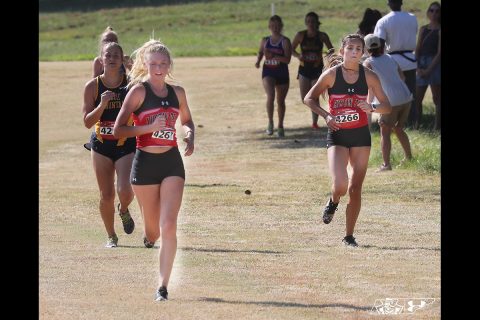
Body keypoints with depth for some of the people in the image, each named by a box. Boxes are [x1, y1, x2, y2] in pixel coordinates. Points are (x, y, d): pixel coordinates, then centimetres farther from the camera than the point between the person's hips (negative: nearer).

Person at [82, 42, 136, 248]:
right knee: (106, 196, 4)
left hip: (127, 144, -1)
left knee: (125, 191, -18)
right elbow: (87, 122, -7)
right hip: (101, 146, 1)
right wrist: (102, 105, -22)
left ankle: (124, 211, 19)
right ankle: (111, 236, 24)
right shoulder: (93, 86, -4)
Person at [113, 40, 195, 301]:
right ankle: (149, 235, 49)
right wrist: (149, 127, -21)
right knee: (154, 230, 10)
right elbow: (118, 130, -10)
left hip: (172, 162, 2)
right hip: (145, 163, -2)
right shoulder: (139, 91, -6)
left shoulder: (177, 92, 7)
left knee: (168, 226, -12)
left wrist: (190, 136, 3)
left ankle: (163, 286, -7)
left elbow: (187, 121, 25)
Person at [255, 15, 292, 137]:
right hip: (268, 72, 1)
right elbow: (260, 52, 22)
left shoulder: (285, 41, -6)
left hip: (282, 73, -1)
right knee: (270, 96, -24)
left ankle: (280, 126, 29)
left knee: (280, 101, 11)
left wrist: (273, 56, -27)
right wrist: (258, 61, 1)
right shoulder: (265, 40, 5)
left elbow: (287, 59, -15)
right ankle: (270, 122, -10)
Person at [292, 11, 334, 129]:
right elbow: (291, 49, 4)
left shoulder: (322, 36, -4)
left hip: (318, 69, -1)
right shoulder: (300, 35, -3)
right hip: (304, 69, 1)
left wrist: (330, 52, -18)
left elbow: (331, 49, 5)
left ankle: (315, 122, 2)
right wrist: (298, 55, -16)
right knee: (305, 98, -1)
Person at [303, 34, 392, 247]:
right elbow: (309, 99, 2)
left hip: (361, 135, 2)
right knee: (340, 184, -20)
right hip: (337, 135, -2)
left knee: (355, 189, 4)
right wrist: (325, 115, -14)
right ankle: (333, 202, 18)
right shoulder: (332, 74, -6)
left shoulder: (368, 76, -1)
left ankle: (349, 236, 17)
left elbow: (387, 106, 1)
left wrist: (372, 108, -21)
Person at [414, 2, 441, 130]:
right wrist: (418, 68, -5)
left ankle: (437, 128, 3)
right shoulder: (423, 29, 12)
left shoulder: (439, 30, -5)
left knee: (436, 99, 0)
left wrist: (429, 70, -14)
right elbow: (418, 49, 8)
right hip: (422, 65, 5)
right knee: (417, 99, 4)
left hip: (435, 65, -5)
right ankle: (416, 127, 10)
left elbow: (439, 53, -10)